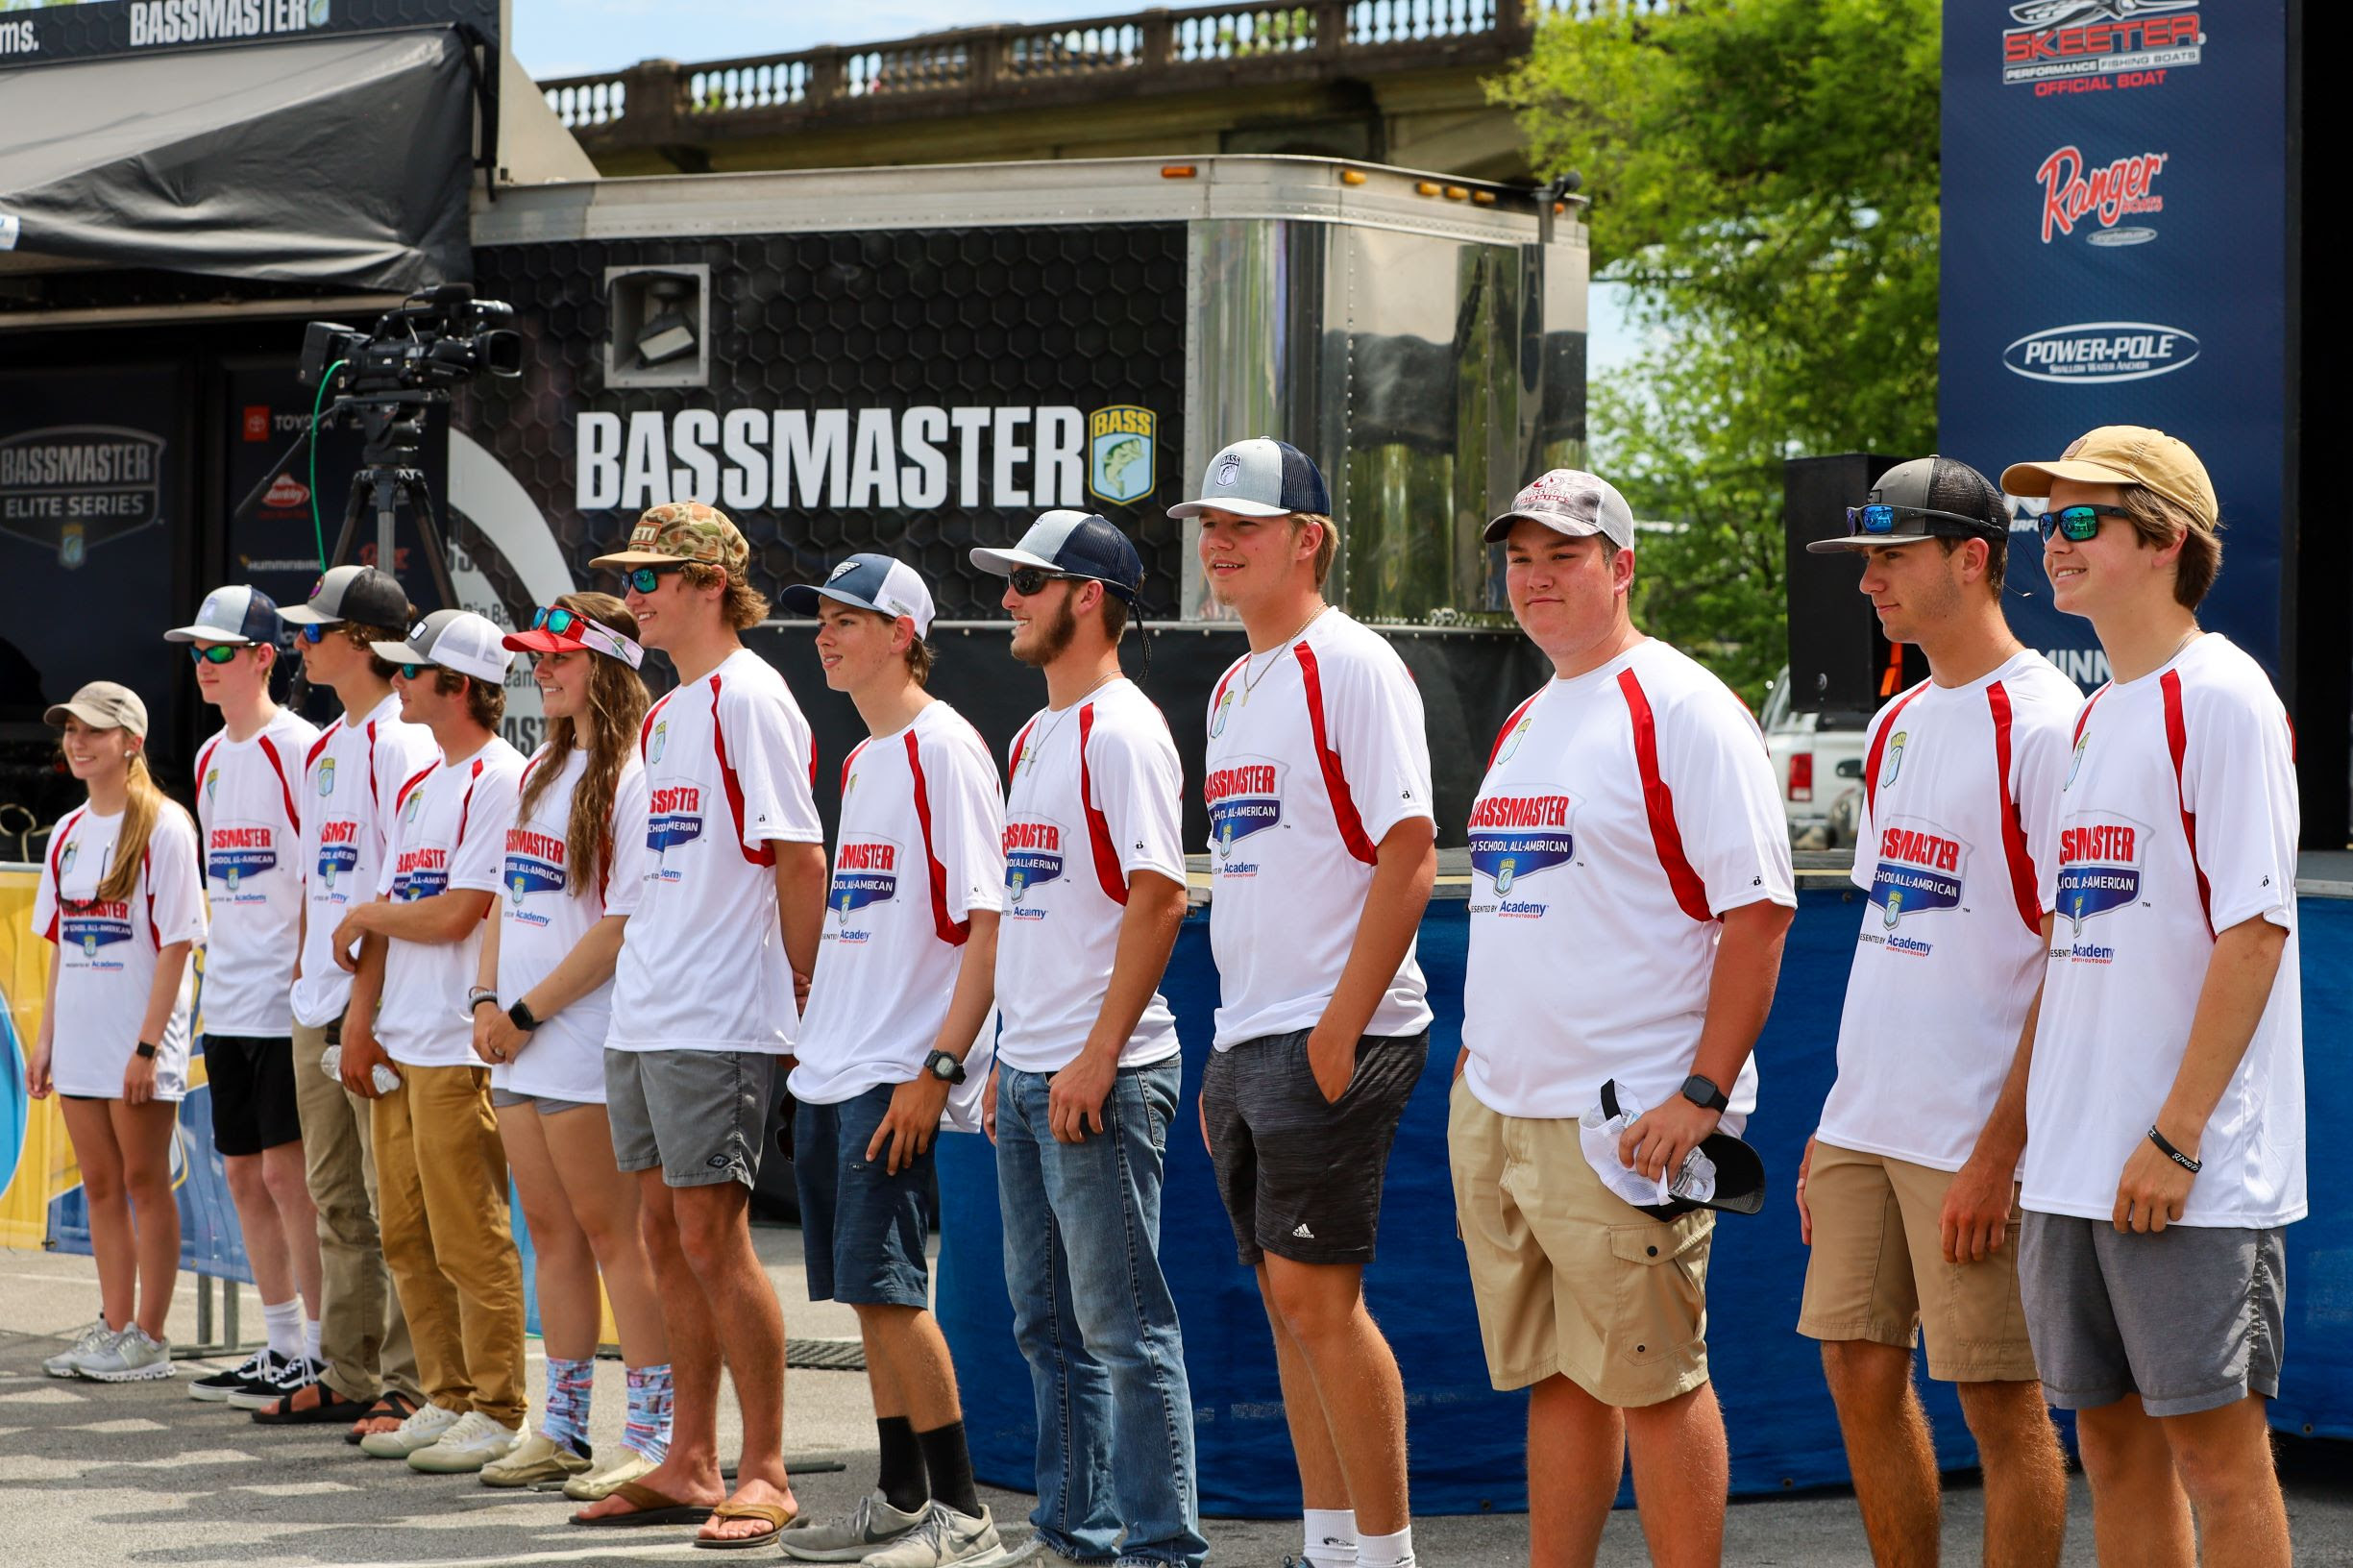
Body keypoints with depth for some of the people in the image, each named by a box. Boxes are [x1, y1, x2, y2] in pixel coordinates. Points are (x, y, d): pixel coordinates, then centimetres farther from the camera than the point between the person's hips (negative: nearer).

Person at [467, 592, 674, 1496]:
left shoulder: (633, 779, -12)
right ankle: (563, 1427, 18)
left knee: (611, 1233, -5)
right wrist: (487, 999, 5)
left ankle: (654, 1434, -1)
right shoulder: (541, 772, 15)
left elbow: (623, 925, -17)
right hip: (520, 1048, 8)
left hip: (586, 1044, -8)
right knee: (551, 1233, 11)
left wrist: (528, 1013, -15)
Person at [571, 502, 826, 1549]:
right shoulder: (664, 714, 18)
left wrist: (797, 994, -9)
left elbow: (799, 857, -13)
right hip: (643, 1019, 9)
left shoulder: (748, 698, -10)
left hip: (717, 1024, -9)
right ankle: (691, 1465, 16)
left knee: (713, 1237, -8)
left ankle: (765, 1473, -2)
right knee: (667, 1236, 10)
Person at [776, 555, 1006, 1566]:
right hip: (830, 1069, 9)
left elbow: (989, 921, -15)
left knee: (884, 1286, -11)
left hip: (897, 1072, -9)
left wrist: (938, 1067, -20)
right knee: (867, 1292, 9)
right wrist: (820, 1037, 18)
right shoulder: (861, 761, 18)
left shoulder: (944, 749, -10)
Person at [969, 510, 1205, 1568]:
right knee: (1047, 1321, 14)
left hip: (1102, 1076, -10)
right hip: (1029, 1077, 10)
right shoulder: (1035, 737, 18)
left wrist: (1095, 1057, -21)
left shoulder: (1121, 731, -11)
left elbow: (1159, 896, -18)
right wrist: (1009, 1057, 18)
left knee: (1122, 1321, -7)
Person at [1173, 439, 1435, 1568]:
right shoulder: (1232, 690, 18)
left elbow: (1408, 855, -15)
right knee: (1289, 1300, 10)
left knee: (1316, 1290, -11)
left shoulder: (1352, 669, -9)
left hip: (1332, 1039, -9)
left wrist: (1342, 1026, -20)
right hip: (1246, 1042, 9)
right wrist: (1232, 1050, 18)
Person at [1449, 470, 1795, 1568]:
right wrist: (1473, 1060, 20)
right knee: (1551, 1376, 13)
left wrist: (1703, 1091, -19)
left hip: (1625, 1121, -8)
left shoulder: (1686, 713, -9)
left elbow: (1757, 913, -14)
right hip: (1494, 1108, 8)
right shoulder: (1523, 725, 17)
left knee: (1652, 1380, -5)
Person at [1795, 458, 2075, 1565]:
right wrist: (1834, 1128, 17)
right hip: (1866, 1127, 8)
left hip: (1976, 1140, -8)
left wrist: (2001, 1153, -19)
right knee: (1860, 1370, 10)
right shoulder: (1895, 728, 14)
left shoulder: (2044, 726, -12)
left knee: (2000, 1398, -2)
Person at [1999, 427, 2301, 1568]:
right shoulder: (2091, 722, 17)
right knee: (2113, 1442, 11)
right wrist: (2025, 1123, 14)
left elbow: (2253, 931, -15)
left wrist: (2174, 1136, -19)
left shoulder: (2220, 698, -9)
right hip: (2073, 1168, 8)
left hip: (2189, 1172, -8)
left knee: (2215, 1448, -4)